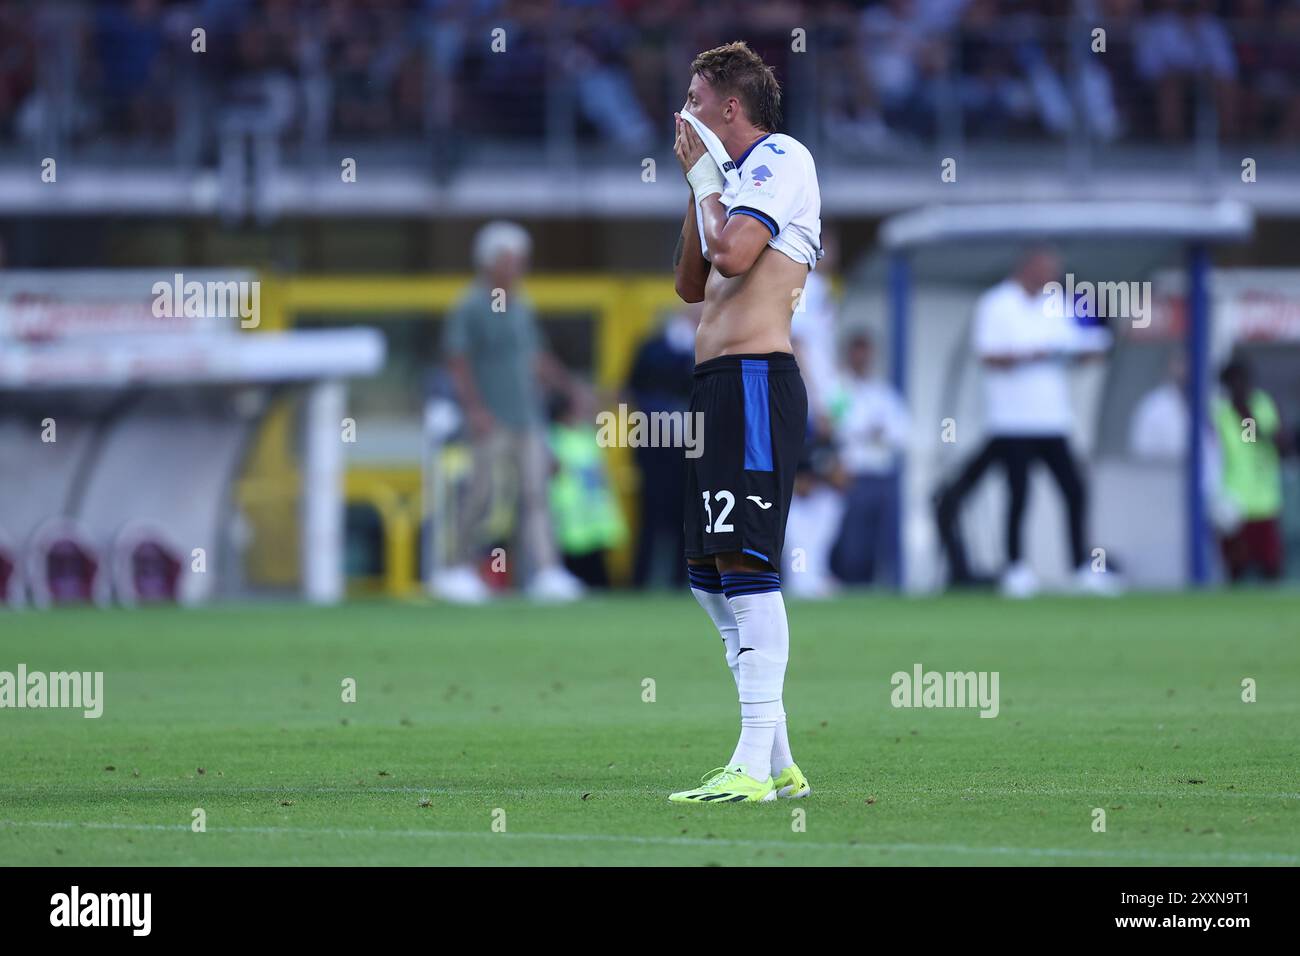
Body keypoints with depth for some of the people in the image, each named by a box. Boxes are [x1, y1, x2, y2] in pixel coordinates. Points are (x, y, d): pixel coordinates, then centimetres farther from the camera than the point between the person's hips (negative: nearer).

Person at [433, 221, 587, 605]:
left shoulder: (521, 309, 18)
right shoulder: (471, 309, -5)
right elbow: (457, 361, -12)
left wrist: (573, 388, 16)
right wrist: (476, 409, -21)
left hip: (528, 415, 7)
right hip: (492, 421, -7)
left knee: (535, 492, -3)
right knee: (482, 495, -4)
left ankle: (547, 573, -10)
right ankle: (461, 569, 9)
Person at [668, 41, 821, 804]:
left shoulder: (782, 158, -6)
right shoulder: (740, 174, 24)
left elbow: (734, 253, -19)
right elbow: (692, 284, 26)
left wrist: (704, 173, -4)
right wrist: (699, 184, 19)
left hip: (756, 379, -11)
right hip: (725, 390, 11)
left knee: (746, 565, -15)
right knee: (711, 575, 11)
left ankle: (754, 764, -19)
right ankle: (778, 762, 15)